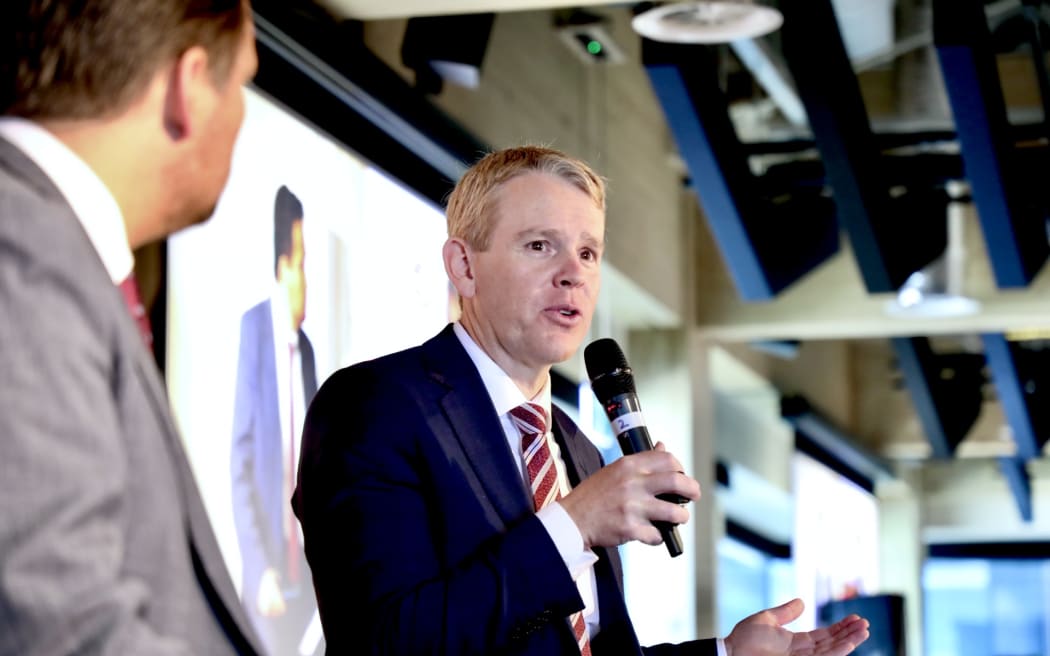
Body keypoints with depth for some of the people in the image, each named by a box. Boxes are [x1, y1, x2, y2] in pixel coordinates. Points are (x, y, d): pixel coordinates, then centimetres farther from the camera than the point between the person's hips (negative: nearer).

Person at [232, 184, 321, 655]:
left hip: (305, 578, 6)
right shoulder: (254, 330, -9)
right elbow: (240, 462, -12)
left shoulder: (306, 348, 12)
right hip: (269, 577, -6)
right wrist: (260, 569, -16)